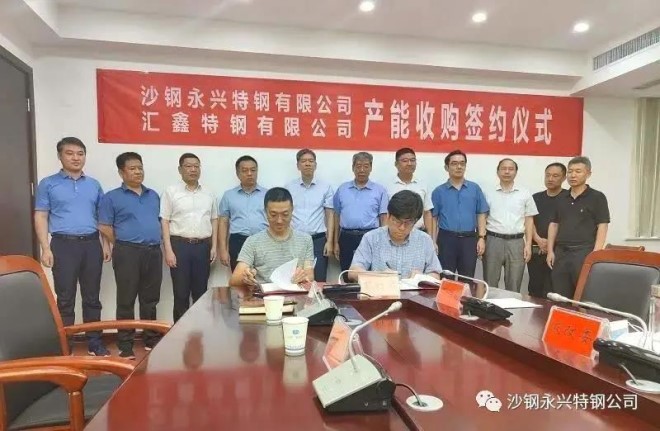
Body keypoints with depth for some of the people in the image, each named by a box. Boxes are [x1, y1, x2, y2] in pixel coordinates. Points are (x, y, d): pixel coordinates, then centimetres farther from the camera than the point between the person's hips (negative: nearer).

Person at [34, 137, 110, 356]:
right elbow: (40, 217, -1)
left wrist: (106, 244, 7)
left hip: (91, 244, 3)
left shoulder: (94, 185, 12)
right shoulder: (48, 184, 3)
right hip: (64, 245, -3)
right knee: (65, 299, 3)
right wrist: (45, 248, -10)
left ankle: (95, 343, 19)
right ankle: (64, 347, 15)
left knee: (92, 297, 9)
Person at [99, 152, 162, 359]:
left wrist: (155, 242, 9)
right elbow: (104, 227, -3)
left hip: (154, 251, 5)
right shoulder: (112, 197, 0)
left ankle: (152, 340, 24)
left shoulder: (153, 195, 15)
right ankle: (125, 346, 11)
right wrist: (124, 245, -3)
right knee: (126, 300, 2)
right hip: (128, 253, -4)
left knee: (150, 299, 13)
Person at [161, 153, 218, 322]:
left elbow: (214, 220, 14)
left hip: (203, 246, 3)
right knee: (181, 293, 3)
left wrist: (214, 246, 6)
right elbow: (165, 222, -3)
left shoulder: (208, 194, 12)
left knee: (201, 292, 10)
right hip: (180, 245, -3)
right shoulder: (171, 192, 0)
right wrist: (168, 250, -11)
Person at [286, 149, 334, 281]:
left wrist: (329, 241, -3)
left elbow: (330, 215, 4)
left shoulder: (326, 187, 4)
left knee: (319, 280, 3)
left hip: (318, 240, 0)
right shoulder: (289, 188, 5)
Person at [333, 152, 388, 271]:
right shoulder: (342, 189, 9)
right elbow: (337, 216, 12)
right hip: (347, 238, 2)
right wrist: (336, 242, 8)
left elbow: (384, 218, 1)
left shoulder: (380, 190, 3)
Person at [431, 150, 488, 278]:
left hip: (469, 239, 1)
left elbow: (481, 215, 5)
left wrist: (481, 238, -3)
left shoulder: (475, 188, 6)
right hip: (446, 239, -1)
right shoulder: (438, 191, 3)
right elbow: (433, 218, 3)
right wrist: (433, 242, -2)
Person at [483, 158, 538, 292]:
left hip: (516, 242, 1)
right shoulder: (489, 194, 6)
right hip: (493, 241, 0)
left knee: (514, 286, 6)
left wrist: (528, 244, 0)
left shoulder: (525, 194, 8)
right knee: (490, 284, 5)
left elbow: (529, 221, 8)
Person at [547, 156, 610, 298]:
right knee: (560, 298, 8)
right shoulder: (561, 199, 14)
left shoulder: (597, 197, -1)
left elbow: (602, 227, -6)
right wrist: (550, 251, 8)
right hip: (561, 253, 5)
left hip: (584, 253, -5)